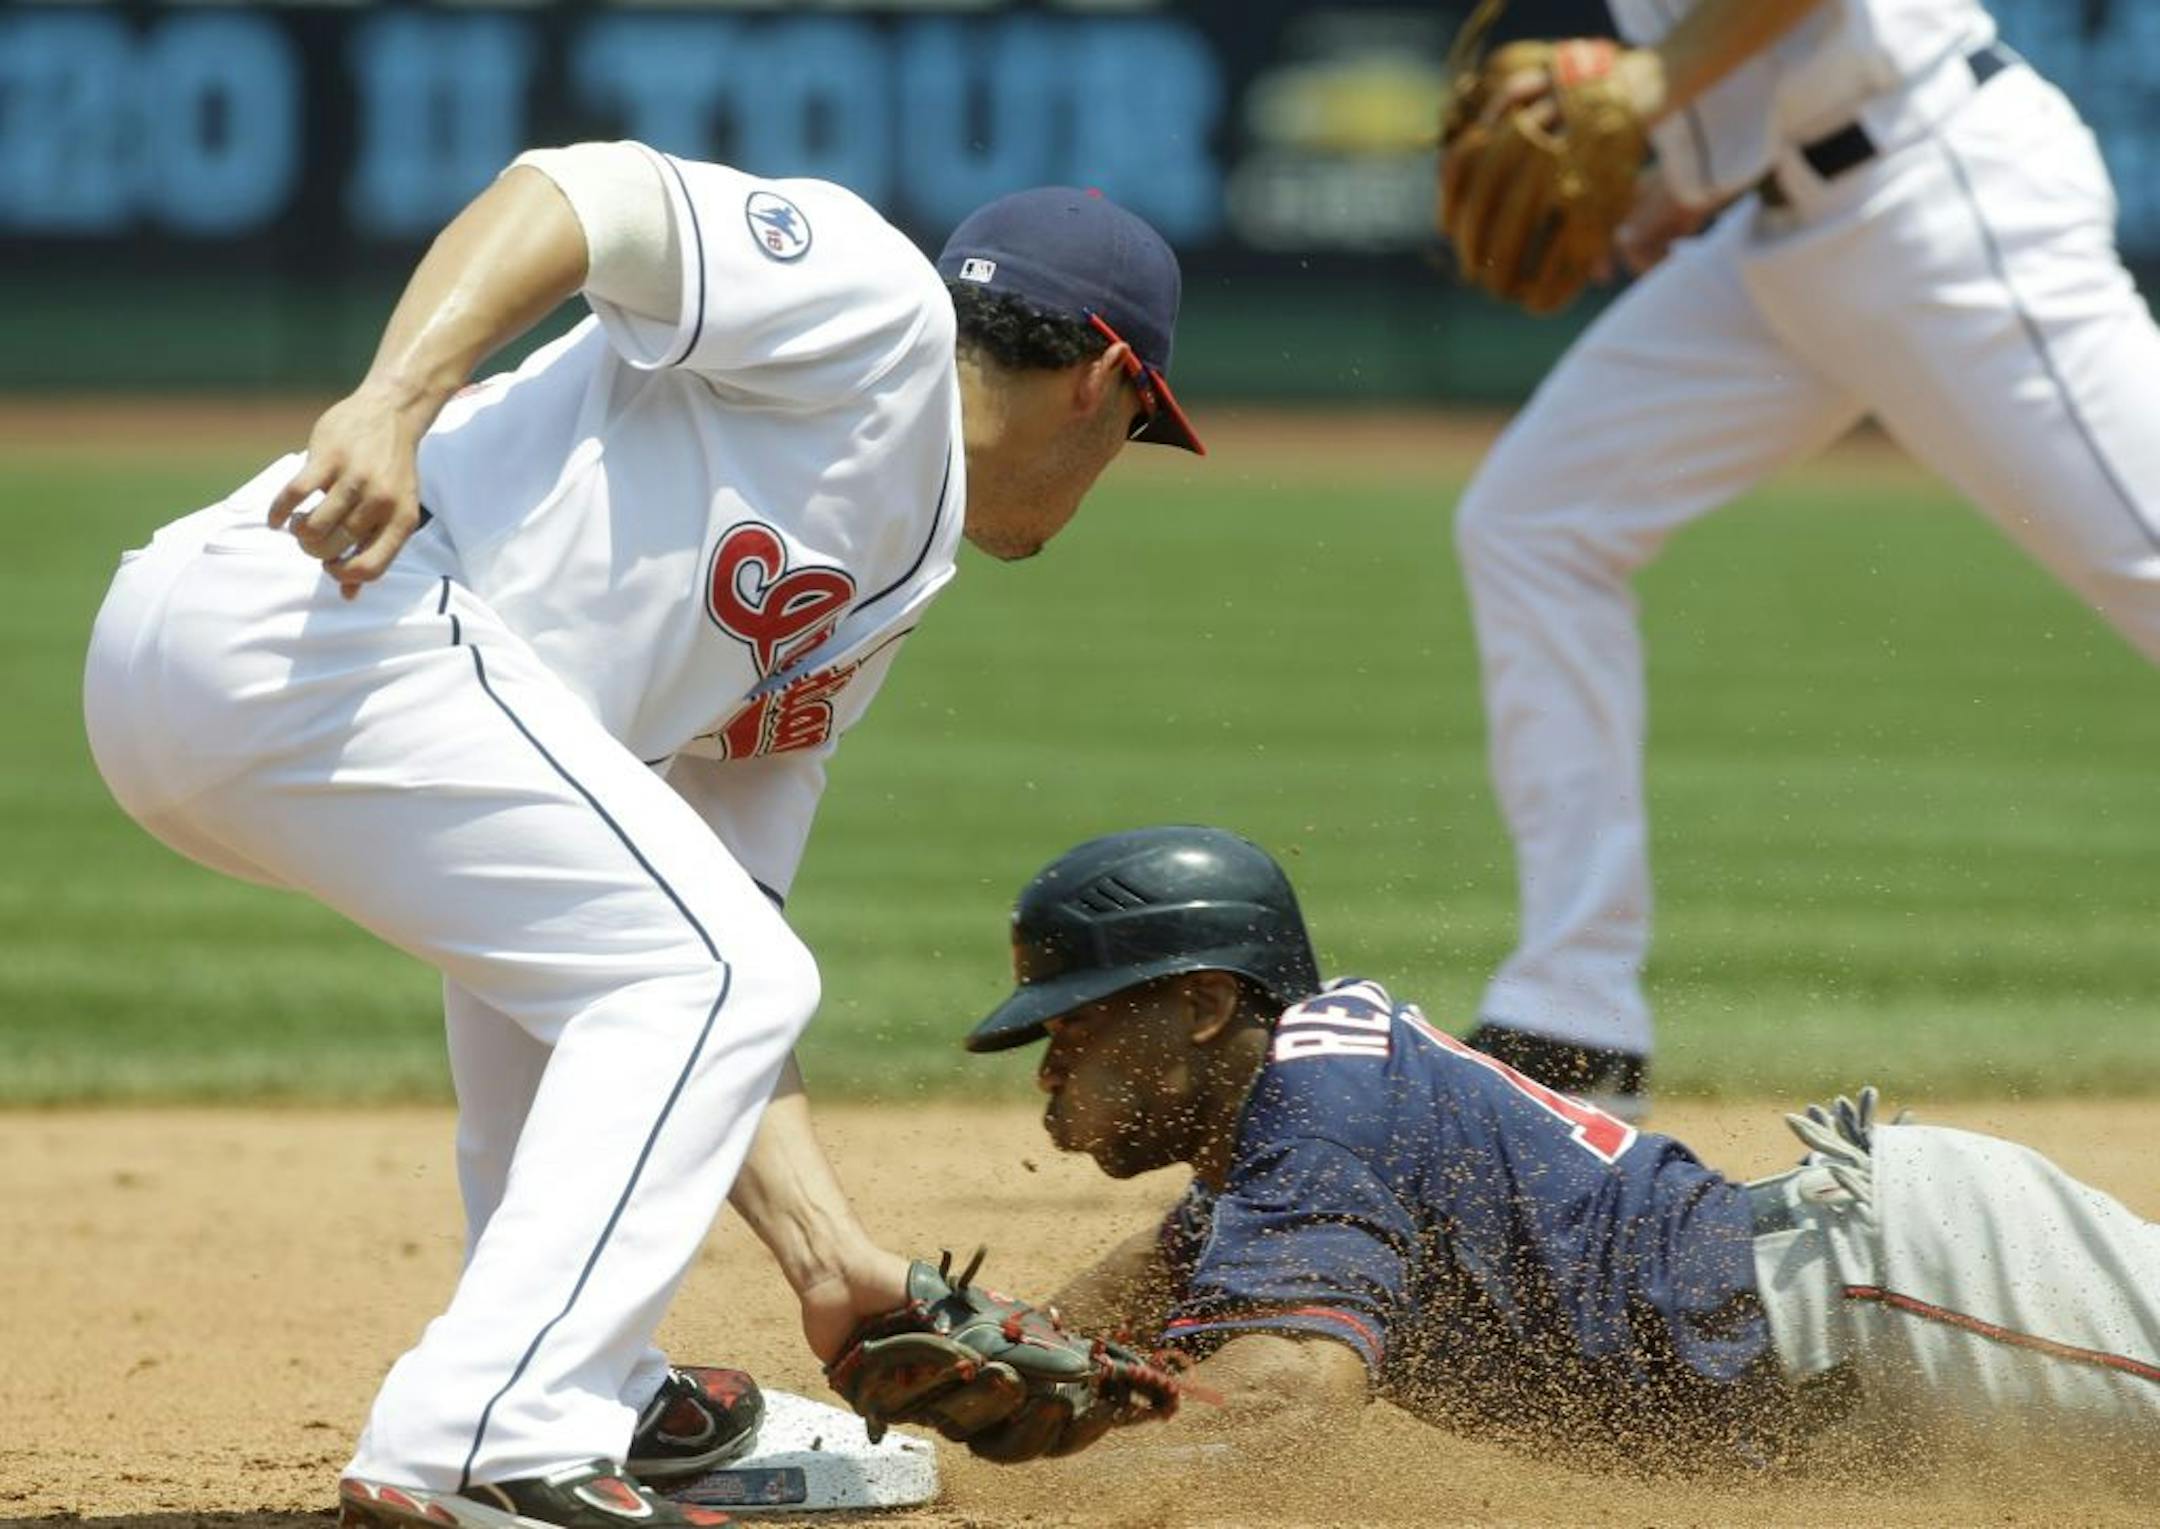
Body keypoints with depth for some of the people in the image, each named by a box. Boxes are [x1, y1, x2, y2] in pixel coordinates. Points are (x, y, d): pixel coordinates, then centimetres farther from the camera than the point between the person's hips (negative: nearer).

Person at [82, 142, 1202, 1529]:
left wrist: (832, 1258, 18)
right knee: (705, 976, -9)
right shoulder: (879, 300, 7)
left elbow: (715, 954, 26)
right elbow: (574, 194, -9)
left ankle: (588, 1392, 32)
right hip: (308, 621, -10)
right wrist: (396, 402, -24)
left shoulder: (870, 606, 30)